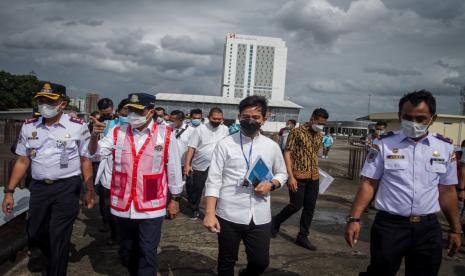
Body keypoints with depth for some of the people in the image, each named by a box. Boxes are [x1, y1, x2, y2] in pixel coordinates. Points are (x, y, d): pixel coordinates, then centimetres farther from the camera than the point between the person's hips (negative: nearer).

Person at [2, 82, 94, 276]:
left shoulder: (78, 126, -6)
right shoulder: (28, 127, 5)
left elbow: (85, 160, -2)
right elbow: (22, 161, 10)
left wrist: (89, 190, -2)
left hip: (67, 189, -4)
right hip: (38, 188, 5)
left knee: (58, 238, 3)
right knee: (34, 234, 17)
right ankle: (57, 259, 46)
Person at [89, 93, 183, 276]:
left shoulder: (165, 134, -6)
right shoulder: (117, 133, 1)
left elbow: (173, 168, -1)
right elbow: (95, 153, -7)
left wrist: (174, 199, 3)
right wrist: (94, 135, -28)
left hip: (151, 208, -3)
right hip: (123, 206, 4)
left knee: (147, 254, 5)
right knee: (127, 253, 21)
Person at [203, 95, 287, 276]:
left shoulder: (272, 146, 4)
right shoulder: (225, 144, -4)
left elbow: (282, 174, 17)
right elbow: (214, 181, -6)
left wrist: (271, 185, -6)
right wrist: (209, 213, -14)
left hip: (260, 217, 2)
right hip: (229, 215, -2)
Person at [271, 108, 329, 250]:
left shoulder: (319, 136, 10)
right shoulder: (297, 132, -9)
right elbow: (287, 153, -11)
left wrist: (316, 173, 14)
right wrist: (290, 176, -18)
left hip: (314, 177, 6)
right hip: (298, 176, -6)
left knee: (309, 208, 8)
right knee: (296, 205, -3)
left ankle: (302, 237, 21)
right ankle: (276, 221, 23)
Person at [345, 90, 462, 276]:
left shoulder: (445, 148, 3)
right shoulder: (384, 144, -5)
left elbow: (447, 191, 9)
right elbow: (369, 183, -5)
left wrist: (455, 229, 12)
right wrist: (354, 219, -12)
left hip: (428, 228, 3)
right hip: (389, 225, -2)